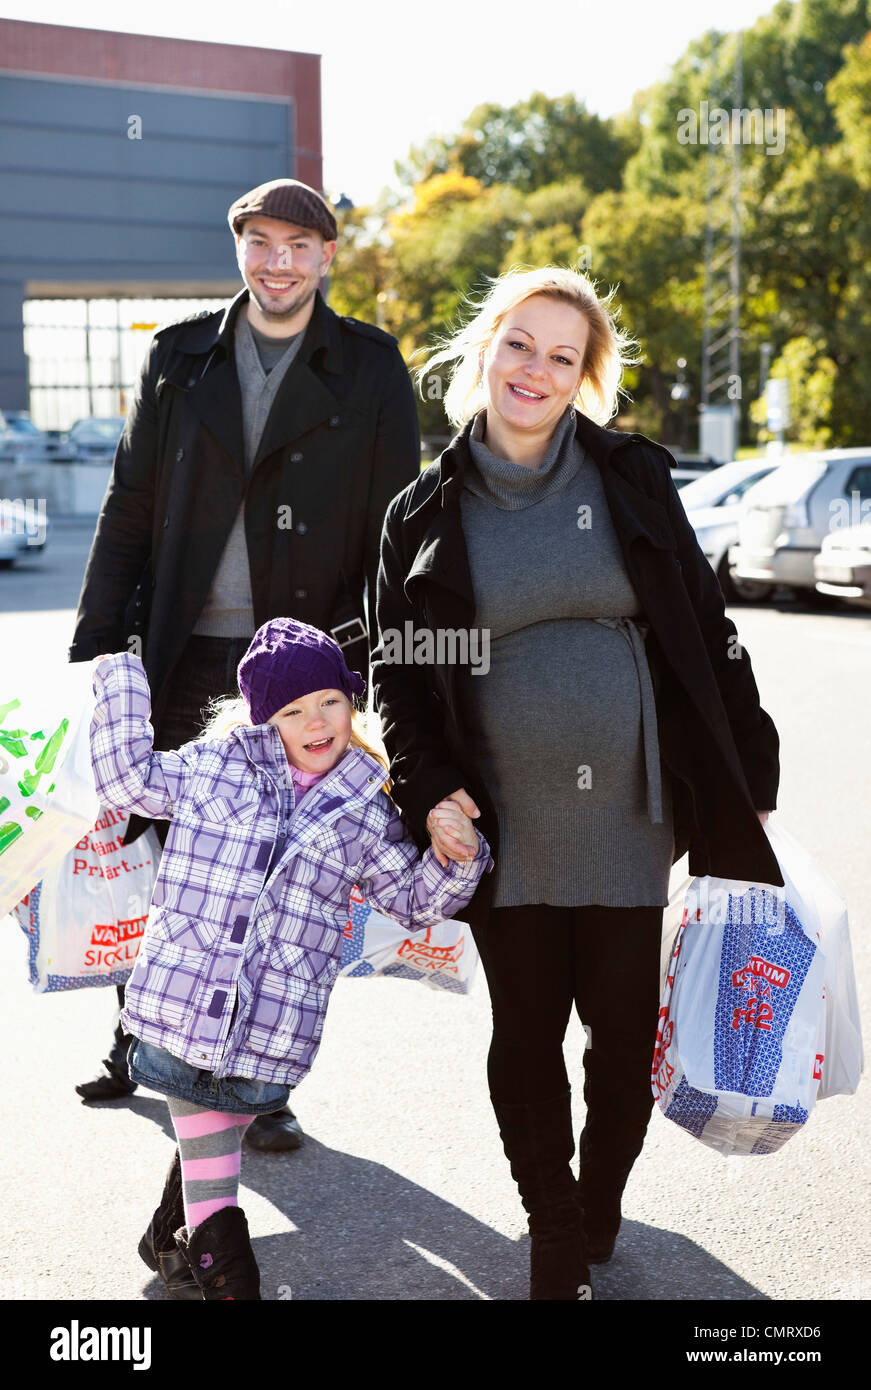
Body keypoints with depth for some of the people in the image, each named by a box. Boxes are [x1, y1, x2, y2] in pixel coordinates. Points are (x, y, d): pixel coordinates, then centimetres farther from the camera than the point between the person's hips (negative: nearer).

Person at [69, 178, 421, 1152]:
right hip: (184, 653, 2)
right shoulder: (180, 356, 7)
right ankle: (138, 1042, 32)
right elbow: (129, 507, 8)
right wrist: (95, 643, 3)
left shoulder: (369, 370, 1)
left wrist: (372, 658, -7)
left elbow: (396, 531, 1)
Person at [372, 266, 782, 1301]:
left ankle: (601, 1205, 33)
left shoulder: (629, 480, 2)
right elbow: (398, 671, 9)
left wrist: (746, 780, 4)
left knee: (624, 1028, 7)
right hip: (504, 823, 0)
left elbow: (703, 630, 5)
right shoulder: (426, 516, 3)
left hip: (625, 814, 0)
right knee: (526, 1030, 9)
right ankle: (554, 1236, 27)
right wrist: (428, 789, -6)